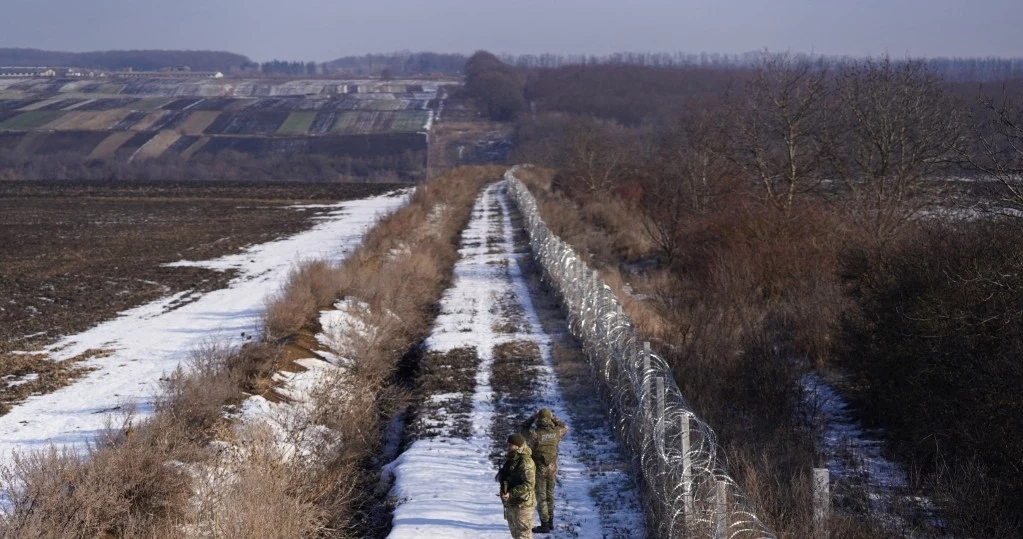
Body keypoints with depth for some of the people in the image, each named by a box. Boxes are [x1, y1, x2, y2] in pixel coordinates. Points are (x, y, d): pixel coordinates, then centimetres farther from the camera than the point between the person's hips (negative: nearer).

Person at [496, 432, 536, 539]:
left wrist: (511, 493, -29)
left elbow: (529, 485, -26)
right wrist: (501, 476, 4)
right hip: (510, 503, 10)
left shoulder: (525, 462, -21)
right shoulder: (510, 459, 11)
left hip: (522, 504, -10)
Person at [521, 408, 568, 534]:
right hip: (552, 469, 4)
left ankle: (544, 525, 5)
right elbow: (565, 427, 15)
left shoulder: (535, 433, -21)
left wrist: (533, 416, 0)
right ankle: (550, 522, 27)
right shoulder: (556, 433, -9)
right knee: (550, 495, 19)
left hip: (539, 469, -4)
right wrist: (553, 418, 10)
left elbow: (524, 429, 1)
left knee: (541, 497, 3)